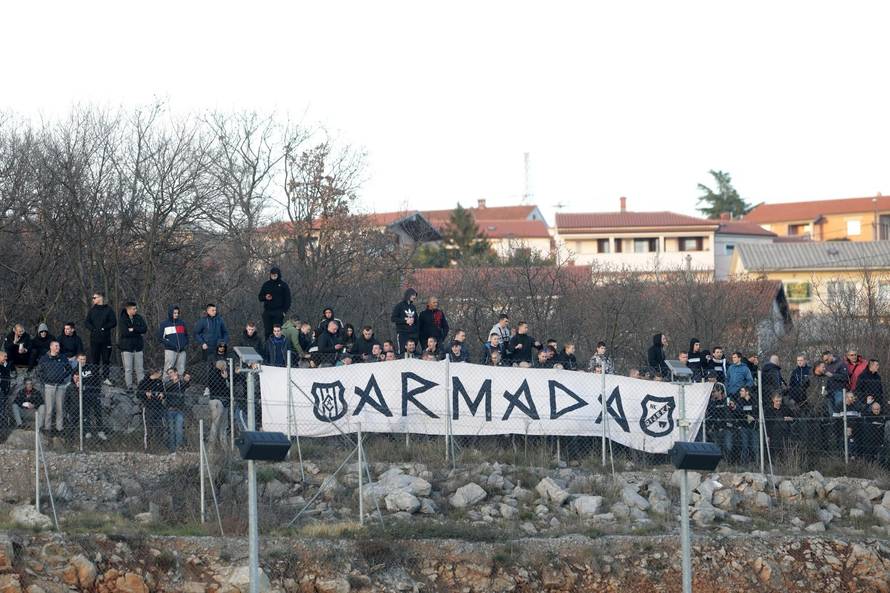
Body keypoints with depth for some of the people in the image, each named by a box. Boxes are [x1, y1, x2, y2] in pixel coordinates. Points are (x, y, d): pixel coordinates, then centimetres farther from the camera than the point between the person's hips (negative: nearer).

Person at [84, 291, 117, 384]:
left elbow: (114, 323, -2)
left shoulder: (108, 309, 2)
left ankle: (105, 377, 5)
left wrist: (103, 328, -13)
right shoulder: (92, 310, 11)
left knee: (106, 359, 1)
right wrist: (93, 329, -9)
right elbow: (86, 323, 9)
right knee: (94, 359, -1)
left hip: (105, 338, -2)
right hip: (94, 338, 2)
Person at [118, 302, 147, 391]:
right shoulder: (122, 320, -6)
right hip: (126, 347, -4)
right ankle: (129, 387, 1)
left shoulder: (139, 318, 8)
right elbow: (124, 332, -18)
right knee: (128, 369, -2)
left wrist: (133, 329, -14)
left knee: (140, 369, 6)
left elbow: (145, 329, -3)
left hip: (138, 347, 4)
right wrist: (137, 331, -9)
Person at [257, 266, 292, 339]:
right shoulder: (266, 284, 13)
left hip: (278, 313, -3)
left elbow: (287, 299, 3)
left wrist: (285, 311, -7)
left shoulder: (283, 285, 4)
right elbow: (260, 297, 18)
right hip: (267, 312, 3)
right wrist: (265, 297, -6)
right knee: (267, 332, 0)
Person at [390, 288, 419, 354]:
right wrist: (405, 321, -12)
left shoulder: (413, 307, 14)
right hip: (402, 333, -5)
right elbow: (393, 318, -5)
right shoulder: (399, 305, -1)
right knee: (401, 353, -10)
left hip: (413, 334, 5)